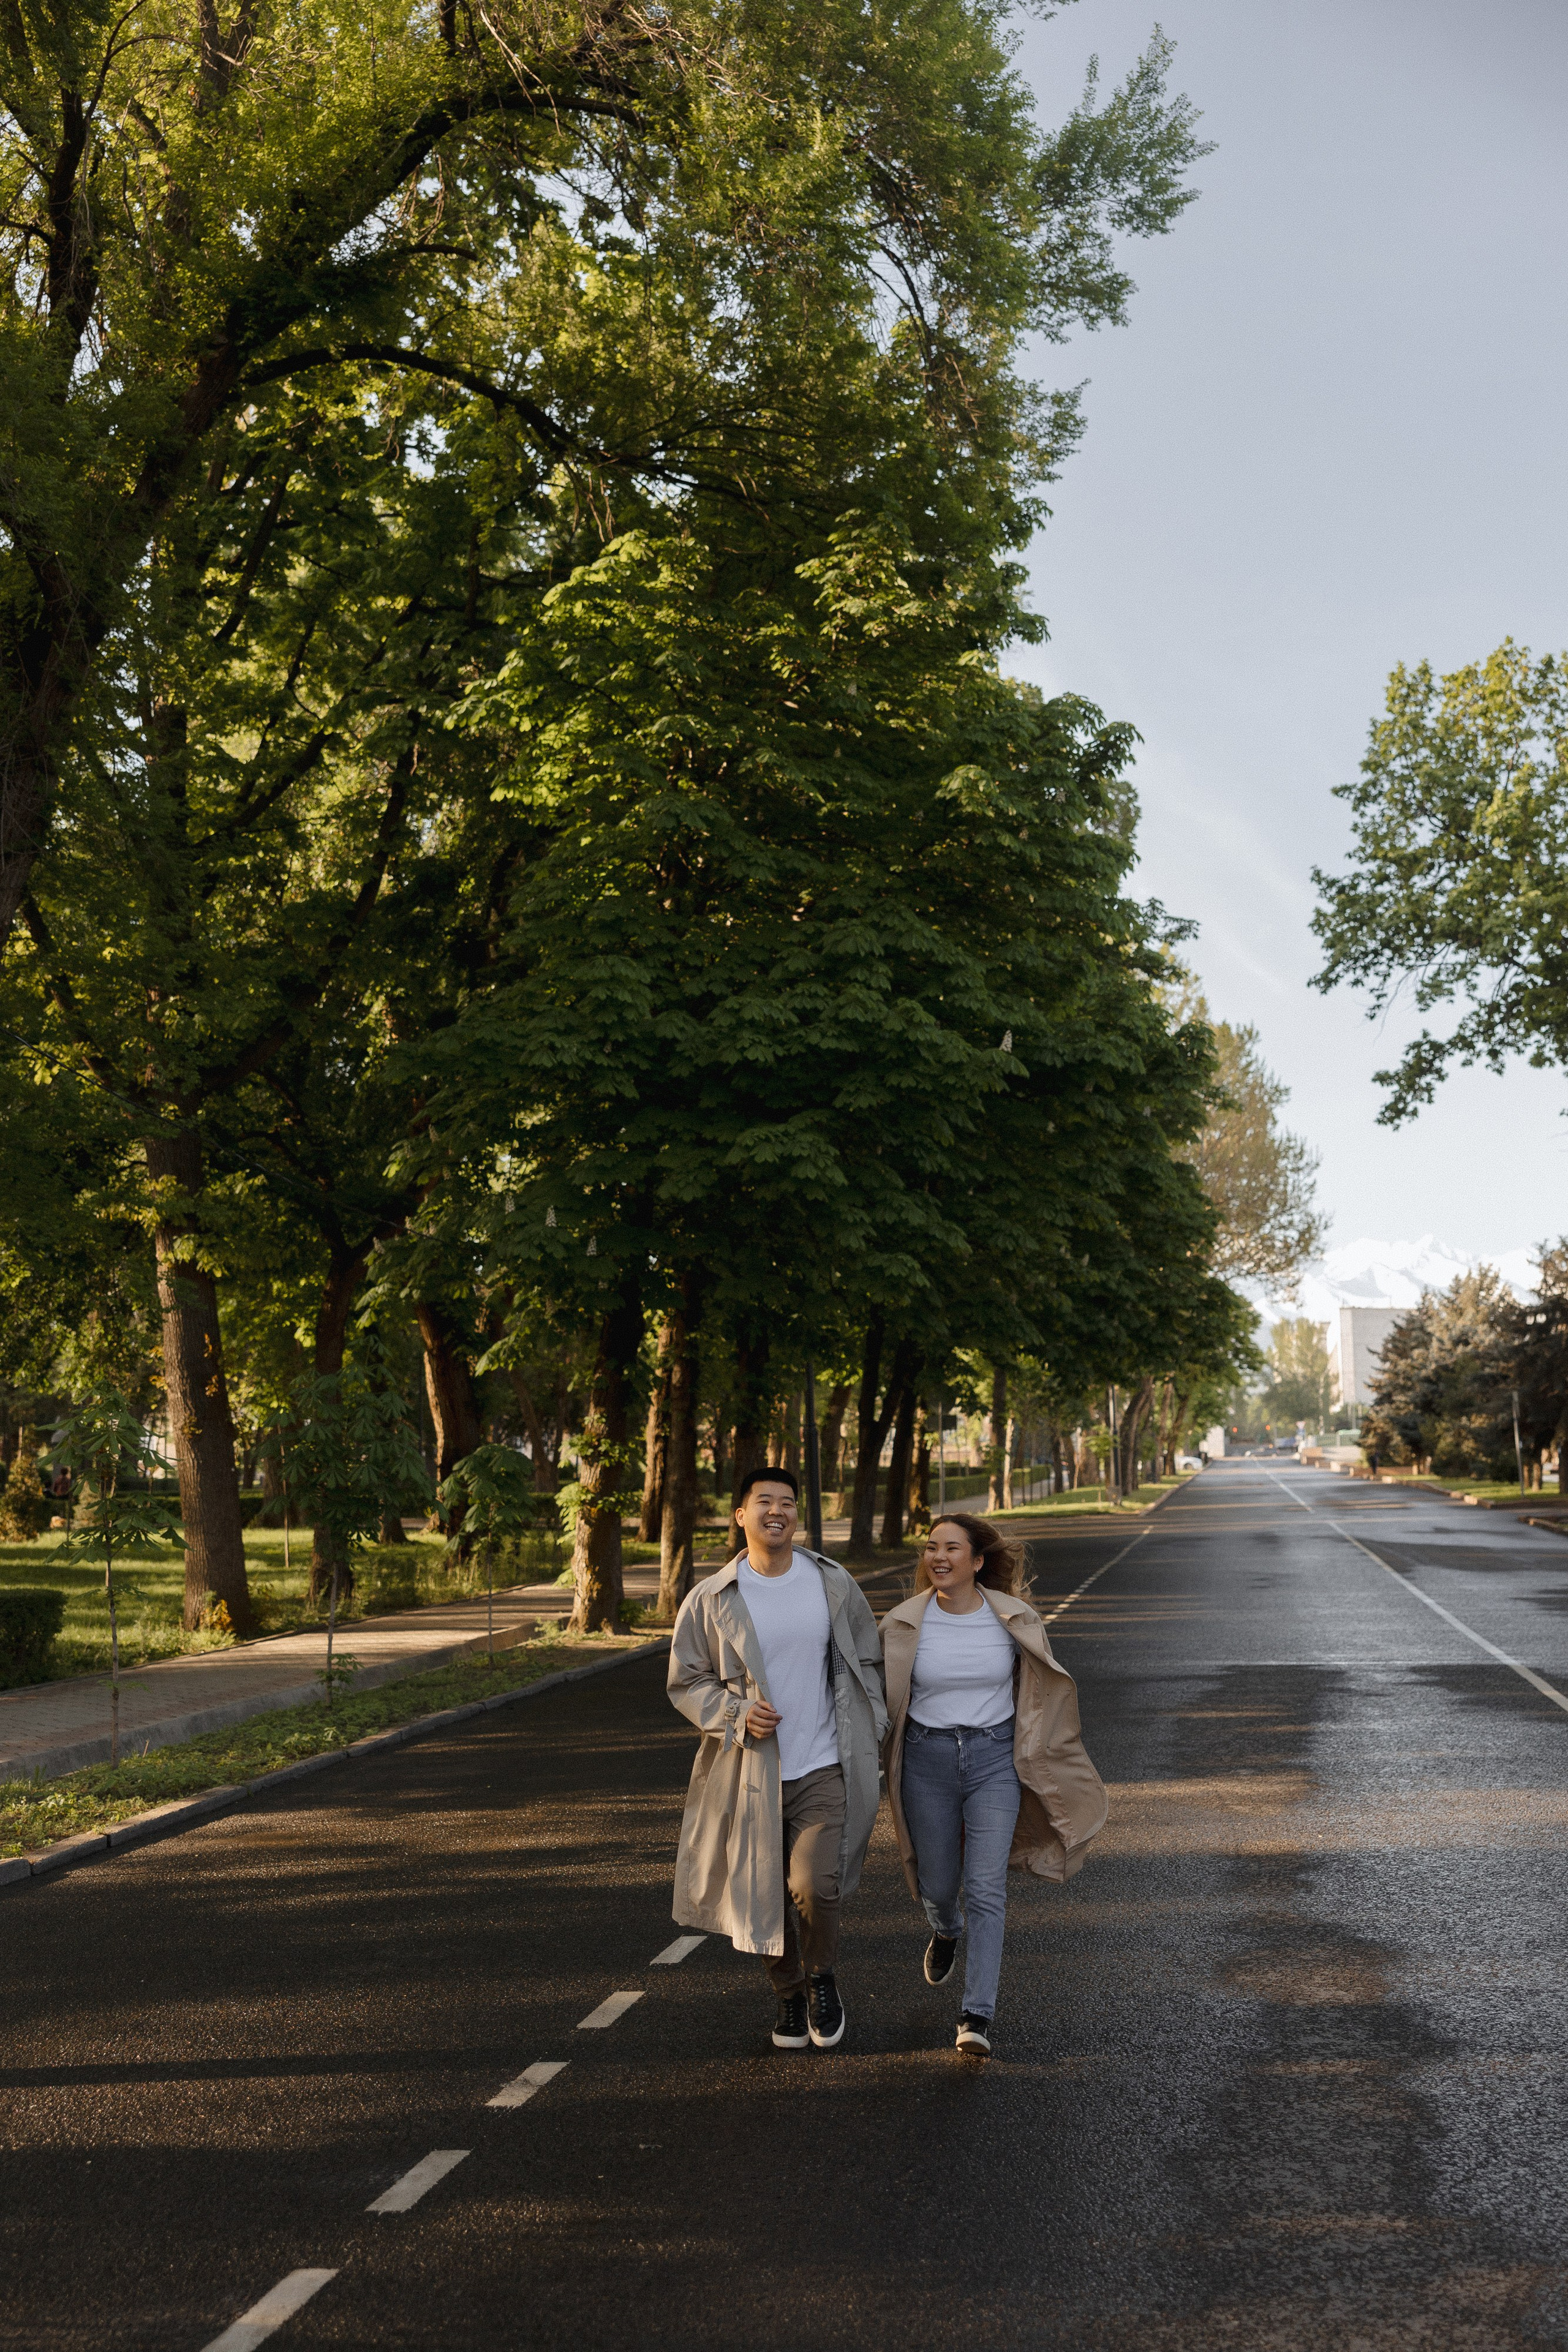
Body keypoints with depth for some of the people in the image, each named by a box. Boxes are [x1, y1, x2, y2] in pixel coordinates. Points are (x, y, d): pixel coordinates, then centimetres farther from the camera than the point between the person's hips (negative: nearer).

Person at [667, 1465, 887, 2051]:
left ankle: (822, 1976, 16)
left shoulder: (835, 1585, 2)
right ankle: (788, 1995, 35)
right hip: (752, 1775, 1)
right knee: (764, 1894, 8)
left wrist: (871, 1734, 6)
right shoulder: (710, 1600, -3)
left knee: (815, 1885, -15)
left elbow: (867, 1662, 14)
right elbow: (686, 1681, 3)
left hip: (825, 1769, 0)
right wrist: (737, 1713, -14)